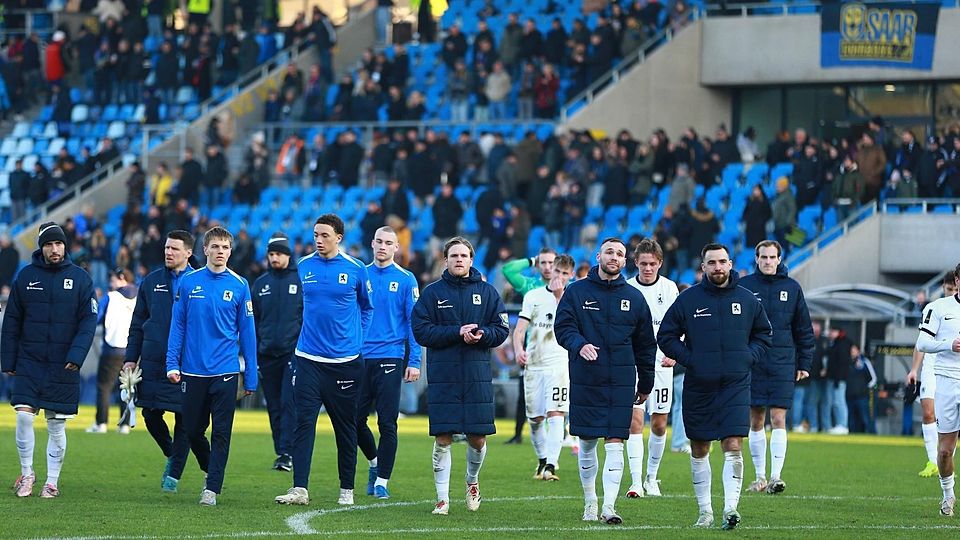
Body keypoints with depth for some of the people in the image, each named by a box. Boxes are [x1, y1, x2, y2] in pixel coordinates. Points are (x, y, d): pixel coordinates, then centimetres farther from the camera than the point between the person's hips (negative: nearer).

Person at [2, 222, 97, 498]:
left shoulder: (80, 278, 0)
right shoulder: (25, 277, 3)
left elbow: (89, 320, -3)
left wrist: (76, 355, -16)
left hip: (63, 366, -1)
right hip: (29, 361, 1)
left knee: (57, 425, 4)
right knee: (24, 415, -10)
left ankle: (52, 481, 13)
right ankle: (26, 472, 7)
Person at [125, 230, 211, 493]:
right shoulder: (151, 282, 10)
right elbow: (137, 324, 14)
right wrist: (131, 358, 8)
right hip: (152, 361, 3)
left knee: (184, 418, -2)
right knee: (151, 415, 4)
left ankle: (174, 473, 7)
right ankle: (172, 454, 29)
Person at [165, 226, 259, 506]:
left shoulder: (239, 285, 0)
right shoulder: (189, 283, 2)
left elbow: (247, 332, 3)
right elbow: (178, 325, 5)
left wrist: (251, 376, 2)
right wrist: (172, 364, -3)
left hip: (225, 371, -1)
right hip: (193, 370, 1)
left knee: (221, 433, -4)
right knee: (193, 431, 10)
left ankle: (212, 488, 0)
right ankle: (211, 471, 33)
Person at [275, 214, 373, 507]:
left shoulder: (355, 269, -2)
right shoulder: (304, 267, 4)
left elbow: (367, 306, 14)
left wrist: (358, 338, 7)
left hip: (345, 361, -1)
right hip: (308, 358, 1)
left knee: (345, 427, 8)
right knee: (304, 422, -9)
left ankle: (347, 490, 18)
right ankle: (299, 489, -13)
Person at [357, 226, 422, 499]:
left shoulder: (406, 280, 0)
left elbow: (414, 323, -1)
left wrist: (414, 361, -8)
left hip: (389, 358, -3)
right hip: (360, 358, 3)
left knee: (387, 423, -3)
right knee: (356, 419, 5)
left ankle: (382, 481, 3)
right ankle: (375, 461, 29)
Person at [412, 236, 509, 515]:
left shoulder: (487, 292, 8)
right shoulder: (432, 292, 3)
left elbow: (501, 330, 6)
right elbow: (421, 332, -4)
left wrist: (481, 335, -15)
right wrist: (457, 333, -15)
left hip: (477, 375, 1)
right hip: (442, 375, -1)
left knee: (478, 439, 2)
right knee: (442, 439, -4)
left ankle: (472, 481, 31)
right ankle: (442, 497, 4)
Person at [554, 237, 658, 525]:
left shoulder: (634, 297, 9)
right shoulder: (577, 292, 4)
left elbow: (645, 344, 13)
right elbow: (563, 327, -3)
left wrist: (645, 384, 13)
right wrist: (579, 345, -24)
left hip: (621, 382, 1)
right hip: (585, 380, 0)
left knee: (615, 444, -7)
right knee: (587, 443, 6)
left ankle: (609, 506, -11)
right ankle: (590, 503, 20)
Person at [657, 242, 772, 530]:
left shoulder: (747, 300, 4)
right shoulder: (688, 299, -1)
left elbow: (764, 334, 18)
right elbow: (666, 336, 5)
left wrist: (749, 356, 1)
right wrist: (688, 359, -7)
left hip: (735, 385, -1)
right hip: (698, 385, 1)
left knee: (733, 447, -14)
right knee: (699, 450, 8)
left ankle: (730, 508, -17)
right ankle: (705, 511, 18)